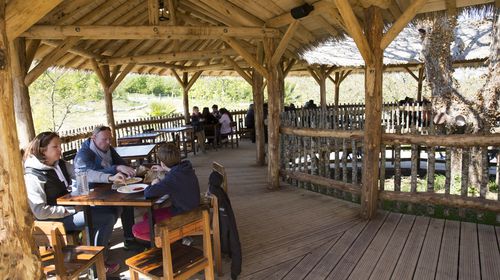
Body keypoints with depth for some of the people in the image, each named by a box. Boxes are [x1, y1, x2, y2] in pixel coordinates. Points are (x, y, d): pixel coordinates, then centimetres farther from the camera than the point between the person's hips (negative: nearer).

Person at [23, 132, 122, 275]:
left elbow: (84, 173, 0)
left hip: (72, 207, 8)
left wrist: (109, 178, -14)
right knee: (107, 217, -18)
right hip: (56, 220, -8)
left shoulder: (60, 164, 4)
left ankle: (100, 242, 22)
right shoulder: (33, 176, -20)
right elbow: (40, 212, -24)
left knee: (112, 210, 1)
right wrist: (69, 211, -20)